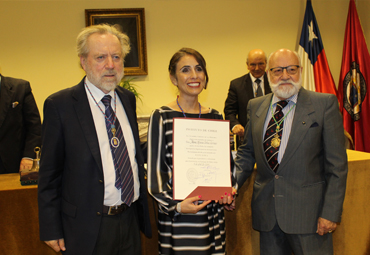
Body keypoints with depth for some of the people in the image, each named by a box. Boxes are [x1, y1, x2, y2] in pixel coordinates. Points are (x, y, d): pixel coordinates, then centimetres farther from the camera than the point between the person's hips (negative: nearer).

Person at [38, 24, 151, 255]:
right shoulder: (59, 105, -11)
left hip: (130, 220, 5)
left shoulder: (129, 99, 5)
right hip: (87, 229, -4)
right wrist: (51, 230, -7)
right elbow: (49, 173, -8)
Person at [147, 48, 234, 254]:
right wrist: (175, 205, -17)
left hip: (212, 212, 4)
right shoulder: (162, 117, -6)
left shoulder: (215, 117, 8)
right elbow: (155, 170, -6)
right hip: (176, 217, -4)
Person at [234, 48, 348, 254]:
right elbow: (247, 153, 14)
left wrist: (331, 212, -10)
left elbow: (337, 164, -6)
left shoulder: (325, 104, -5)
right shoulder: (256, 106, 8)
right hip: (267, 213, 4)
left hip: (307, 213, -3)